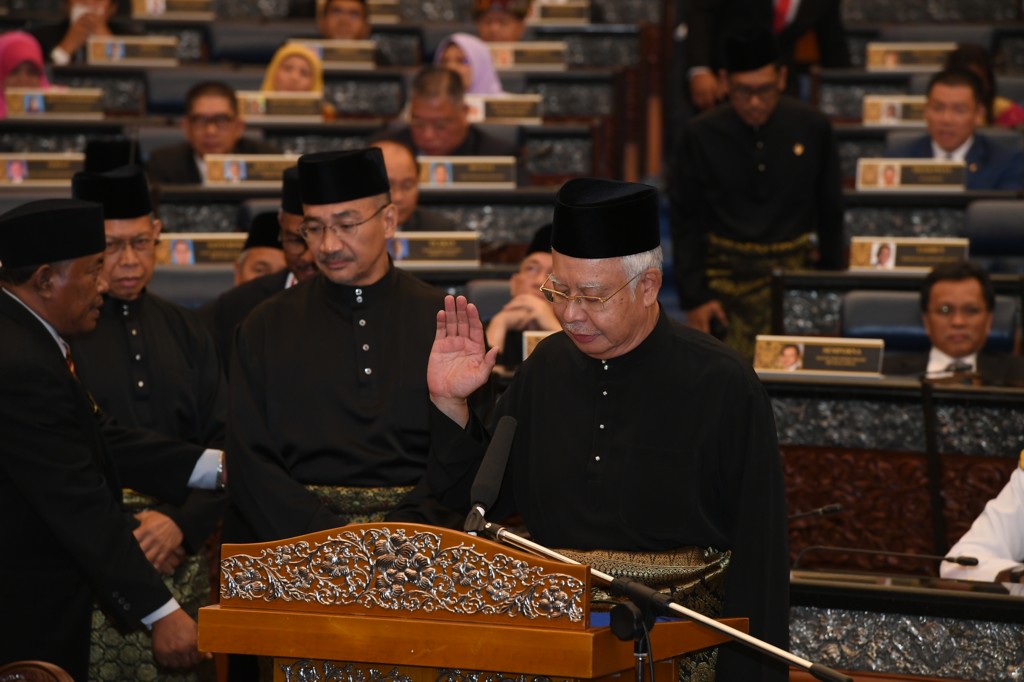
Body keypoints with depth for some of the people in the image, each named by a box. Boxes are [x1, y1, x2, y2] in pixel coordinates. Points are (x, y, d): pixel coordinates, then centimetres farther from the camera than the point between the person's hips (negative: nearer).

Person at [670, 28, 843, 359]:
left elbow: (830, 214, 9)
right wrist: (695, 297, -3)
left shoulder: (813, 129, 0)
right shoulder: (701, 136, -2)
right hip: (727, 279, -1)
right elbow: (685, 223, 2)